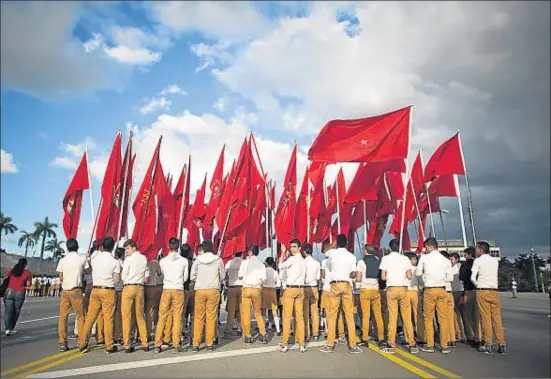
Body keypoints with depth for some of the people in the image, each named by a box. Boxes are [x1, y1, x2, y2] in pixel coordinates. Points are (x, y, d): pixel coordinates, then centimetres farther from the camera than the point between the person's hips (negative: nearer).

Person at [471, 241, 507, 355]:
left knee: (486, 318, -1)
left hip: (482, 291, -4)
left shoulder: (478, 261, -3)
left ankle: (488, 345, 1)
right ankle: (502, 345, 6)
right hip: (494, 291, 4)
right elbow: (493, 275, 15)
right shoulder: (495, 261, 11)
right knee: (497, 318, 6)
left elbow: (472, 278, -6)